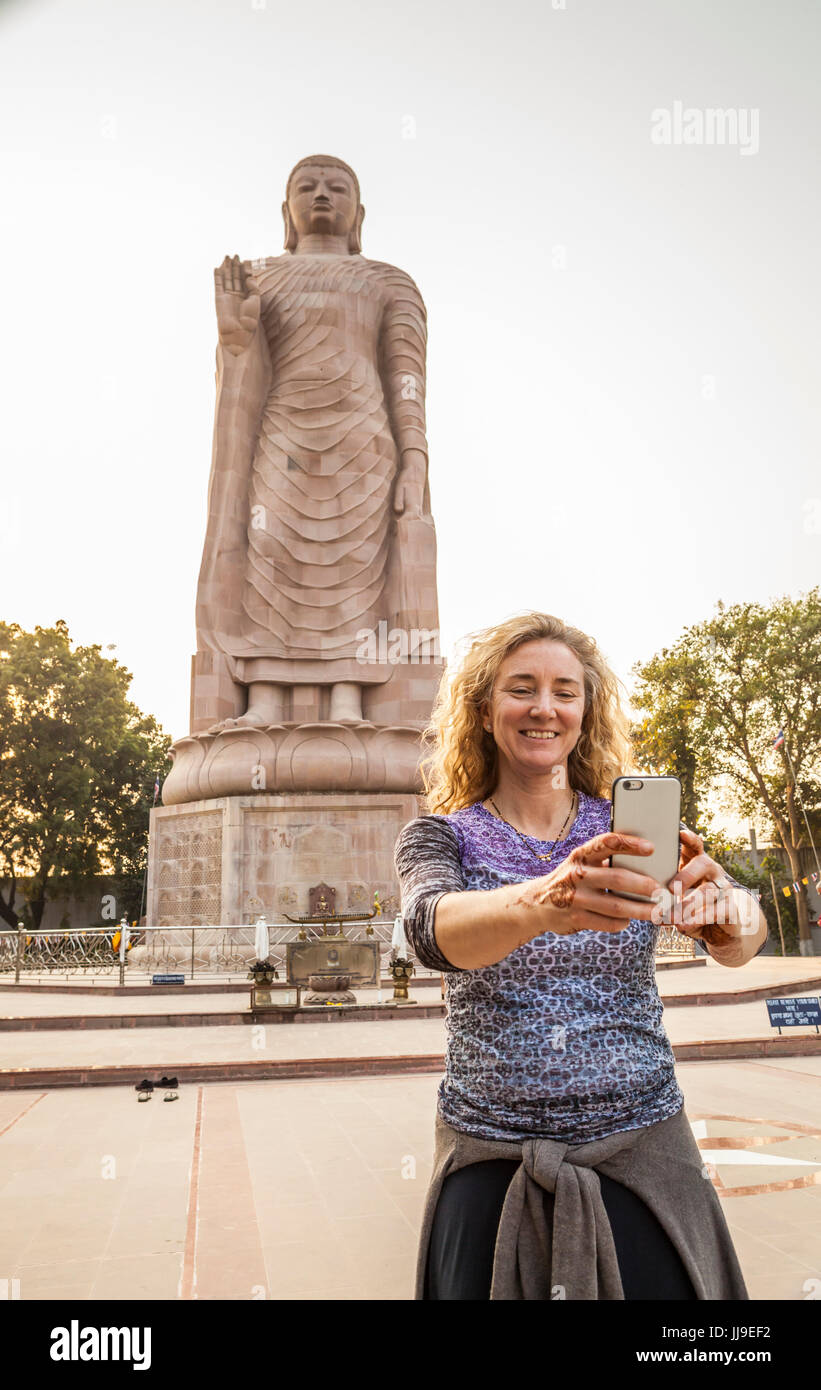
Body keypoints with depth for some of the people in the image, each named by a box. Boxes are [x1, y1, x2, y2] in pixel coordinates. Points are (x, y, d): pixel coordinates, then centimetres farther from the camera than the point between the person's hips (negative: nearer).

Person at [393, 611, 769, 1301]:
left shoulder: (633, 830, 1)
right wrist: (540, 902, -47)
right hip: (491, 1167, -1)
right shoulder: (441, 835, -3)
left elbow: (741, 944, -14)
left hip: (642, 1156, 1)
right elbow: (433, 926, -25)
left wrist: (724, 910, -38)